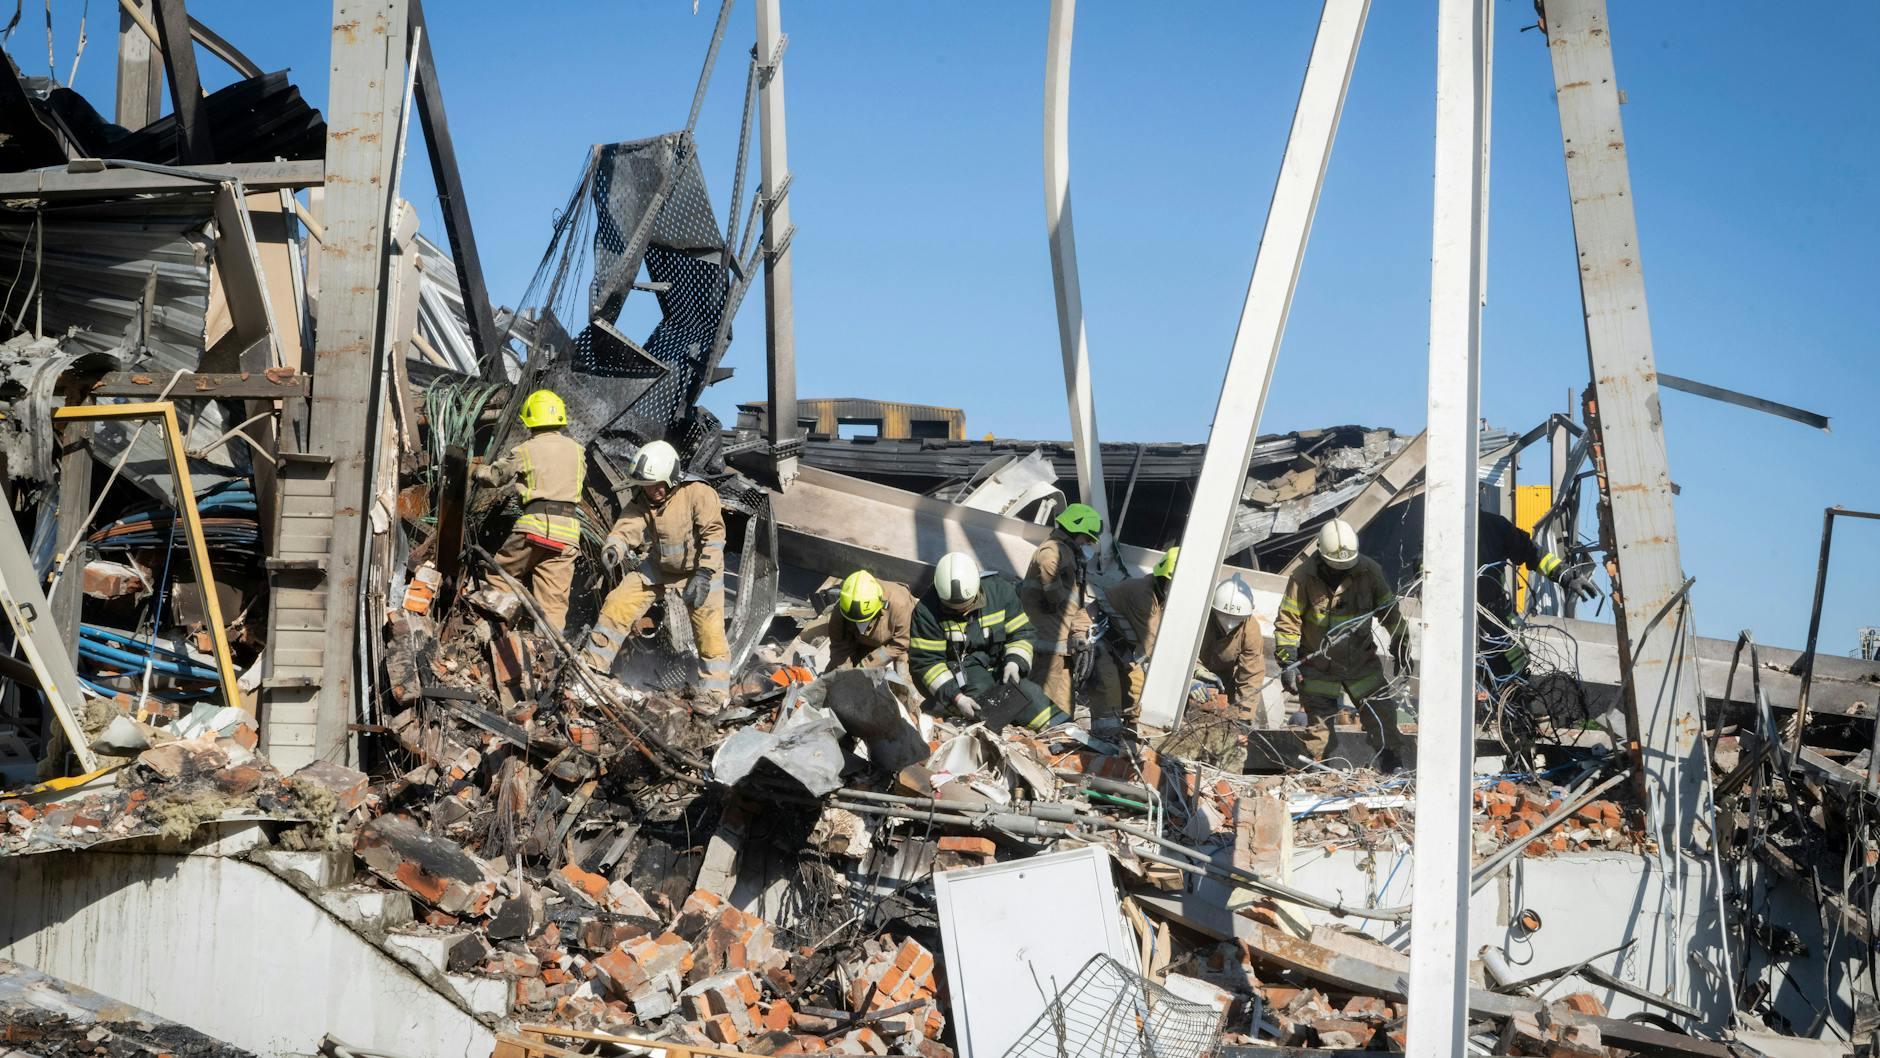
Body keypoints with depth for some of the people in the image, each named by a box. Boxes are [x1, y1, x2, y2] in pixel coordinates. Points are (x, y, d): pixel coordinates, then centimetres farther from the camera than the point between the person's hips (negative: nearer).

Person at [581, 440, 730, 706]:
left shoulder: (698, 493, -24)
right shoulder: (642, 501, -8)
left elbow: (714, 534, -25)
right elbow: (625, 527, -17)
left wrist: (704, 574, -31)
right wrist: (613, 548, -40)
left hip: (699, 568, -4)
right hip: (656, 565, 4)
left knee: (710, 631, -10)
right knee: (617, 605, -6)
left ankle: (716, 697, 0)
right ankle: (591, 664, 6)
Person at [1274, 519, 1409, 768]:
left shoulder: (1369, 571, -7)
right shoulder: (1303, 577, -14)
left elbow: (1389, 610, 8)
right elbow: (1287, 621, -10)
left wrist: (1401, 645, 14)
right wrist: (1287, 662, -16)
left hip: (1362, 661, 2)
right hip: (1318, 667, -2)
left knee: (1383, 715, 4)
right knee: (1318, 725, 0)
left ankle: (1394, 769, 18)